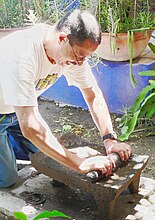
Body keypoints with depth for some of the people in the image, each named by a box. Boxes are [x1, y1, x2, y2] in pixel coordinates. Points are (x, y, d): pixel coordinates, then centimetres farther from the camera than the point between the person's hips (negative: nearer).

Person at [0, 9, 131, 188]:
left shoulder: (75, 49, -18)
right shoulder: (22, 55, -41)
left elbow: (93, 96, -8)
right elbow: (30, 126, -44)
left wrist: (109, 139, -19)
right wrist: (80, 163, -42)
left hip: (17, 110, 7)